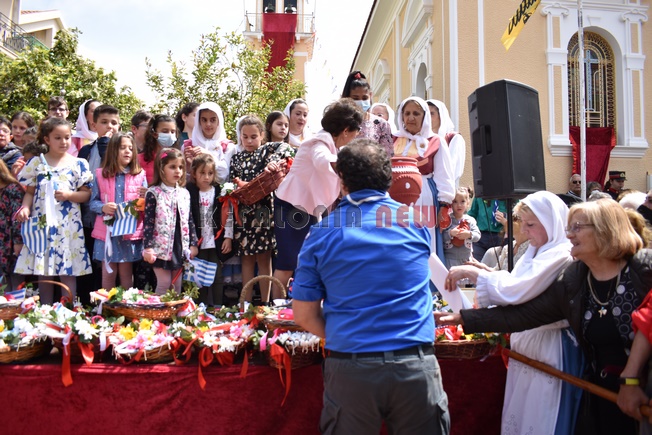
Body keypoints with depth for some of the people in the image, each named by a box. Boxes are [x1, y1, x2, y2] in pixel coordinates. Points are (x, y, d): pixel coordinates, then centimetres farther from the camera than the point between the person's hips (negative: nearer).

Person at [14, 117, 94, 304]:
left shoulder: (79, 164, 2)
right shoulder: (37, 163, 6)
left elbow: (86, 194, 1)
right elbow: (30, 192, 9)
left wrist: (69, 195, -16)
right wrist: (26, 208, -8)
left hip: (68, 225, -2)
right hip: (41, 223, 2)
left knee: (68, 272, -1)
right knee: (42, 271, 8)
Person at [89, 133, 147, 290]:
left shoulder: (140, 175, 3)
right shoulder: (101, 174, 4)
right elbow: (93, 202, 3)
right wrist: (103, 207, -16)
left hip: (130, 231, 0)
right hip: (106, 230, 1)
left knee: (126, 273, 9)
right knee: (108, 273, 8)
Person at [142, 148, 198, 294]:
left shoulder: (184, 193, 8)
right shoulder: (153, 193, -7)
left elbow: (190, 220, 11)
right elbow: (148, 222, -10)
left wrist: (193, 244, 8)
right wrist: (148, 248, -15)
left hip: (181, 247, 5)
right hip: (161, 247, -5)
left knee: (177, 285, 12)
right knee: (164, 284, 1)